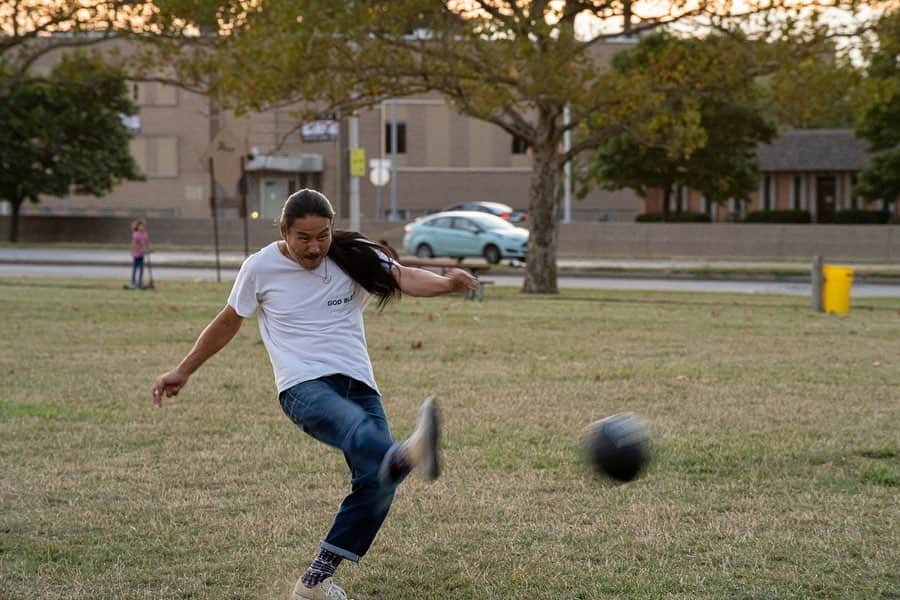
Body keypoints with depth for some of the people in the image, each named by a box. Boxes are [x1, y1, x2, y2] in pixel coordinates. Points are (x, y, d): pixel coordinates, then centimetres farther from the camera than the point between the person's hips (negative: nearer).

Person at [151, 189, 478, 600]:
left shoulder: (354, 257, 6)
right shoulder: (260, 268, 4)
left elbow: (403, 278, -9)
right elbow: (228, 322, 19)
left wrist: (447, 283, -31)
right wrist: (182, 372, 26)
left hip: (357, 383, 4)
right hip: (304, 385, -4)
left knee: (376, 483, -14)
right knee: (358, 428, -38)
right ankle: (409, 455, -75)